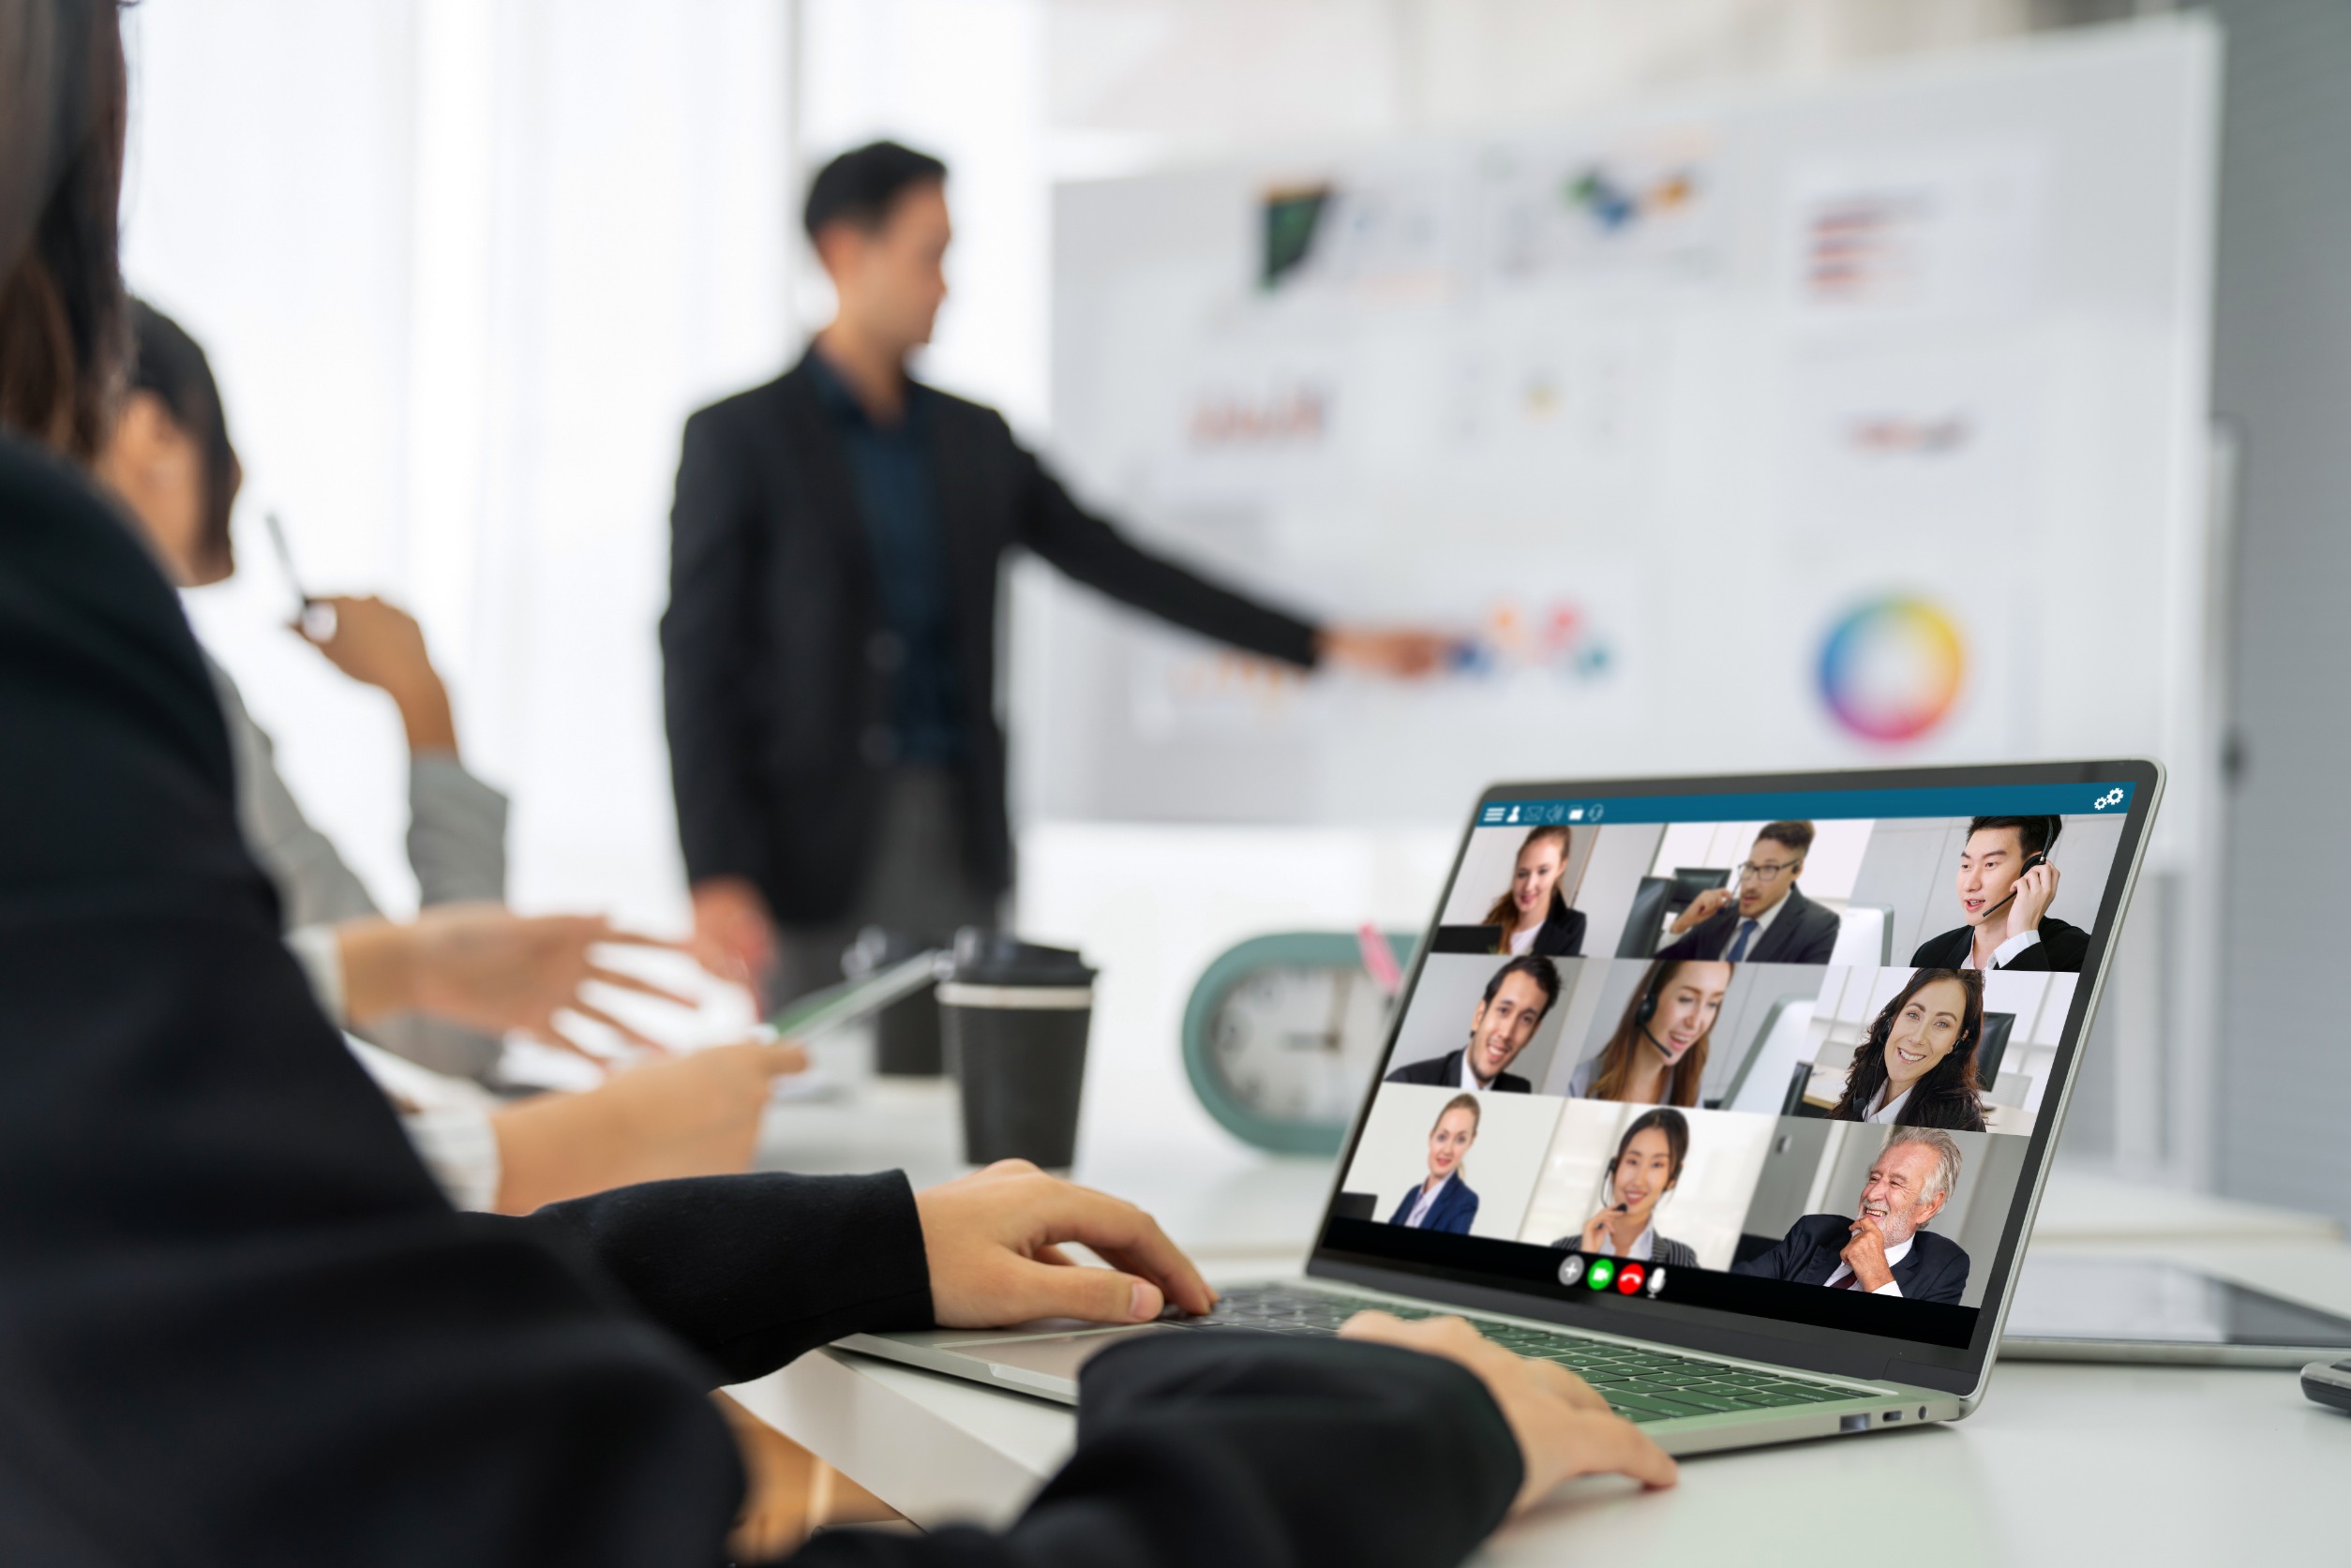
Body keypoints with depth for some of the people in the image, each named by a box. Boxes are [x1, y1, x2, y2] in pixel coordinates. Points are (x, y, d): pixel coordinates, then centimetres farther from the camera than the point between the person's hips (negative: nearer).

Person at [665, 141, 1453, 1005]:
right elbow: (698, 664, -6)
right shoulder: (739, 435, -3)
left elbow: (1118, 565, 14)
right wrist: (715, 877, -15)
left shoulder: (976, 440, 12)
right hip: (816, 847, -4)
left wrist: (1328, 644, 9)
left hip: (959, 846, 5)